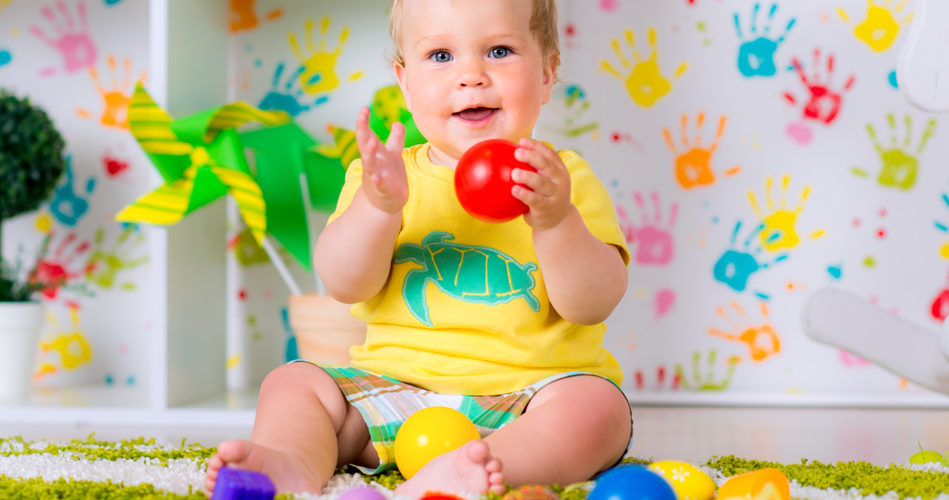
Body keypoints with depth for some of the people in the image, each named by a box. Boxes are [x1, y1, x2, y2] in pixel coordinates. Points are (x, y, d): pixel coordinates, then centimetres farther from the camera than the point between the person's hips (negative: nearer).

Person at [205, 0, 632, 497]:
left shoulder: (566, 178, 1)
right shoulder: (388, 178, 6)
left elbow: (593, 304, -10)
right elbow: (344, 285, -6)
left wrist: (556, 221, -28)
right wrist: (377, 206, -23)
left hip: (528, 390, -2)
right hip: (398, 388, 3)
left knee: (598, 406, -30)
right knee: (291, 383, -9)